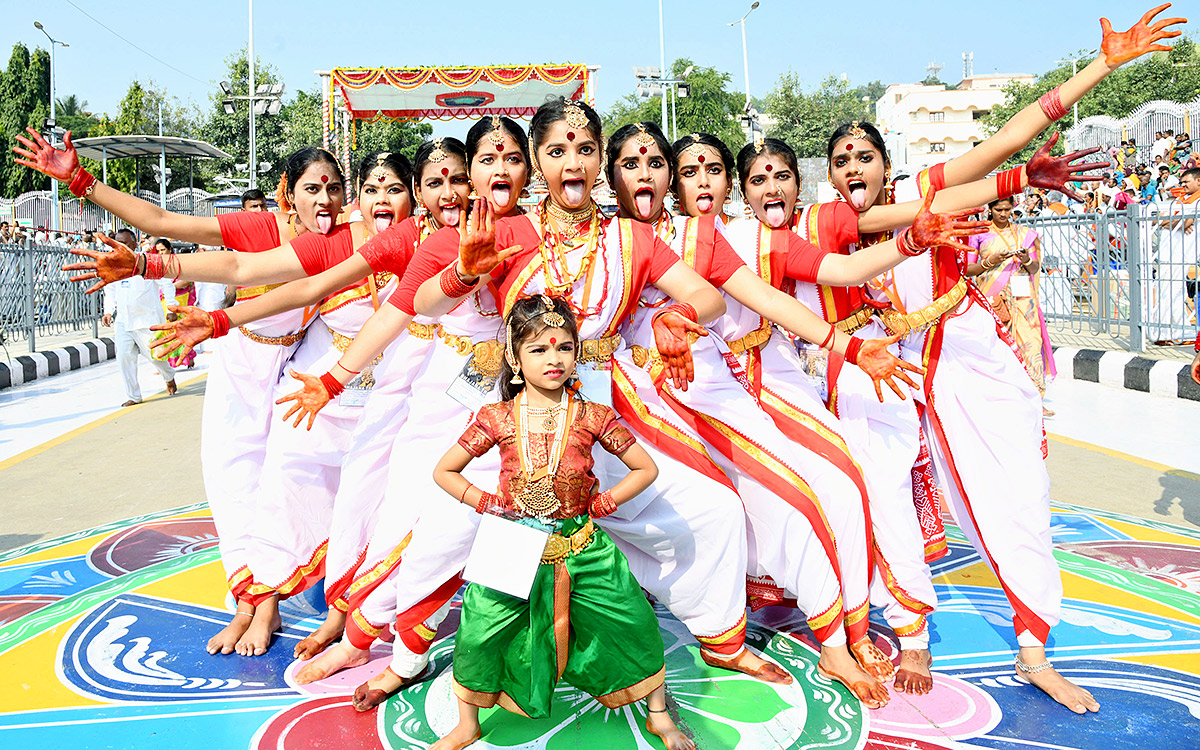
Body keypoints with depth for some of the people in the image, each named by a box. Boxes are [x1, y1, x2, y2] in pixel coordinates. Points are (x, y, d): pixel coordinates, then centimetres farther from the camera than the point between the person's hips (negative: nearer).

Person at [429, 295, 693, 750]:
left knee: (634, 624, -1)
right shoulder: (497, 419, -9)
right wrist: (488, 503, -8)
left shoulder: (591, 417, -9)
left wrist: (601, 504, -7)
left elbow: (646, 469, 0)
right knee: (479, 631, -7)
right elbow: (444, 472, 1)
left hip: (581, 546, 1)